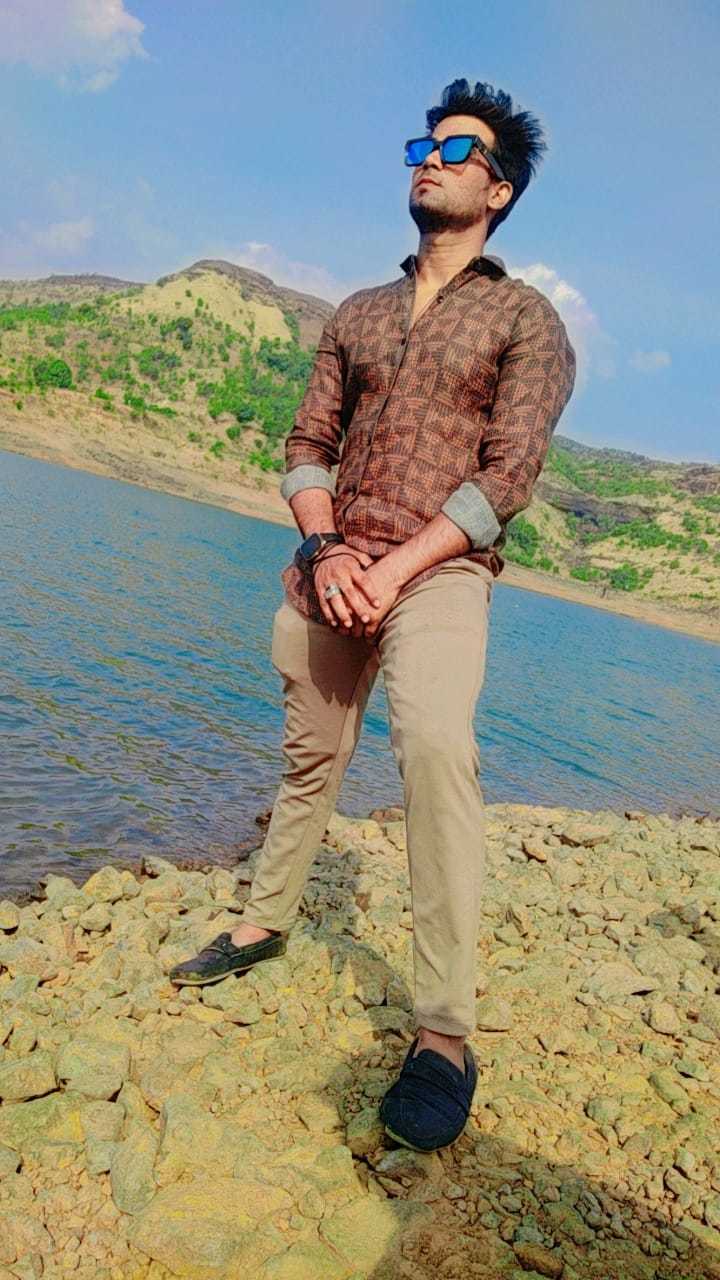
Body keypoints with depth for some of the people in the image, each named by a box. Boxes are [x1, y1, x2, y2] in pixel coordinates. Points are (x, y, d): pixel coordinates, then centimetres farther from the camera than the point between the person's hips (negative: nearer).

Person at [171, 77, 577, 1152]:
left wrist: (395, 569, -16)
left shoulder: (524, 318, 6)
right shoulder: (358, 315, 20)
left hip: (438, 570, -5)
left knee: (436, 744, -29)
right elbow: (307, 445, 12)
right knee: (311, 759, 13)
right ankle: (266, 922, 35)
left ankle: (445, 1033, -22)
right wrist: (326, 550, -8)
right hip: (326, 567, 5)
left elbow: (509, 472, -6)